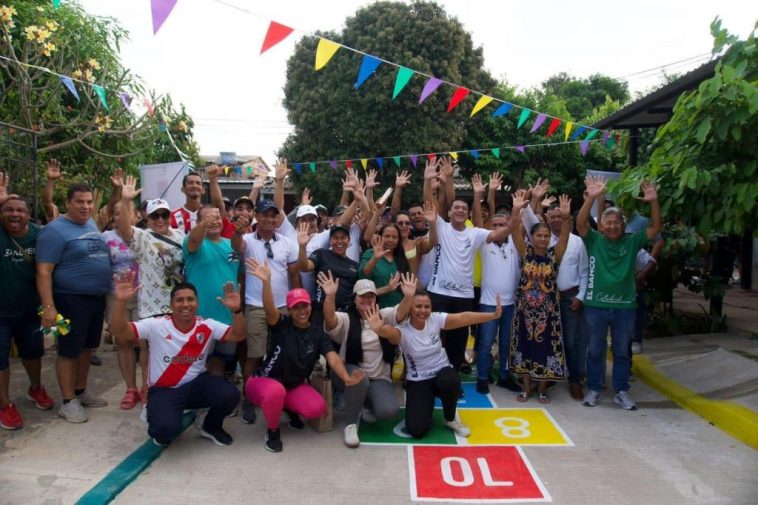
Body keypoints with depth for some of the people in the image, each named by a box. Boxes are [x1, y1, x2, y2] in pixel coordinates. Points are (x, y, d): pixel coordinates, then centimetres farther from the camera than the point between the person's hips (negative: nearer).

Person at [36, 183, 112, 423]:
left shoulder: (92, 225, 10)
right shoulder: (55, 230, -14)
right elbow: (44, 271, -18)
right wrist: (48, 306, -23)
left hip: (97, 298, 8)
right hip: (71, 301, -8)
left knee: (86, 348, 17)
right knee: (69, 351, 2)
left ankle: (81, 392, 30)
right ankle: (68, 402, 13)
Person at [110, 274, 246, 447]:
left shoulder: (207, 326, -6)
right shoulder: (157, 325, -11)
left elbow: (238, 335, -14)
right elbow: (121, 333, -19)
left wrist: (236, 310, -33)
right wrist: (121, 301, -35)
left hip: (196, 384, 3)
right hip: (163, 390, -2)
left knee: (230, 395, -24)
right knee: (167, 428, -32)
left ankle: (210, 426, 11)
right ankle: (162, 432, 11)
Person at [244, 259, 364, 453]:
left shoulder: (318, 333, -7)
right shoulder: (281, 324, -16)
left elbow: (332, 357, -21)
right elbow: (269, 309, -38)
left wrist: (347, 378, -41)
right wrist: (266, 281, -56)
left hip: (295, 386, 3)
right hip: (263, 383, -3)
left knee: (317, 408, -24)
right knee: (276, 391, -39)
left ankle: (289, 408, 12)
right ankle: (272, 430, -7)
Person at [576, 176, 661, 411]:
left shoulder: (632, 242, 4)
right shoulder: (594, 241, -1)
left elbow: (655, 228, -2)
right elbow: (580, 223, -16)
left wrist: (653, 202, -17)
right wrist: (591, 198, -28)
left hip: (625, 306, 2)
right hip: (596, 305, -2)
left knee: (622, 351, 13)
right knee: (595, 350, 10)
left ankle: (621, 391, 25)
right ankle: (593, 389, 23)